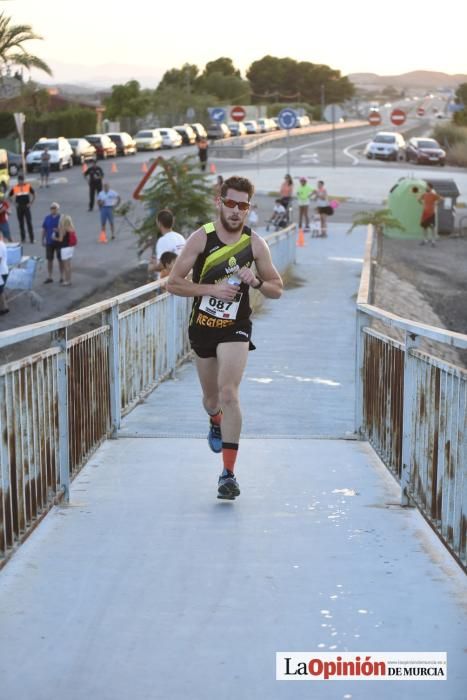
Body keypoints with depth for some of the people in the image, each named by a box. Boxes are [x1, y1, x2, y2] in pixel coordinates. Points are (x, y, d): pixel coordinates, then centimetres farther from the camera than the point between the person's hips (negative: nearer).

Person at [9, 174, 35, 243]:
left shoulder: (28, 186, -2)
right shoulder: (14, 188, -1)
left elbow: (33, 194, 8)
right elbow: (9, 196, 11)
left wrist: (31, 203, 0)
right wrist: (15, 203, 2)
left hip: (26, 207, -1)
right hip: (19, 208, 1)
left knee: (29, 223, -5)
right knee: (21, 223, 5)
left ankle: (32, 238, -1)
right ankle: (23, 238, 13)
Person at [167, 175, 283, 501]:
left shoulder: (255, 243, -3)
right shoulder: (201, 238, -7)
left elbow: (277, 289, 6)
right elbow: (173, 283, -8)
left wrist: (256, 281, -16)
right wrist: (212, 289, -19)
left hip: (236, 329, -1)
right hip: (202, 327, 2)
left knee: (228, 393, -19)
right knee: (211, 398, 16)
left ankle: (229, 473, -16)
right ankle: (216, 421, 56)